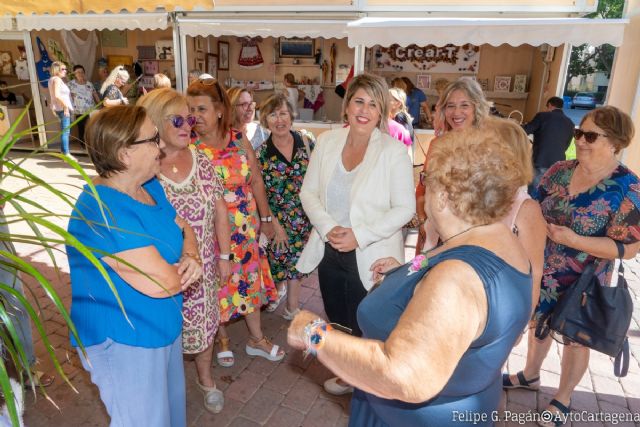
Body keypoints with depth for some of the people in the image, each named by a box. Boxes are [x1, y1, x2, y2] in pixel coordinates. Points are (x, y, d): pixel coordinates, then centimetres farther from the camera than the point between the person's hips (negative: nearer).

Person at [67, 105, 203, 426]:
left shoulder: (149, 186, 0)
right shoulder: (105, 213, -31)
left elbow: (184, 228, 8)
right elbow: (162, 283, -33)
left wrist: (191, 258, -14)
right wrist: (186, 269, -10)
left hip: (164, 328, 9)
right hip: (125, 342, -8)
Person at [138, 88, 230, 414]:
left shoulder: (200, 160, -2)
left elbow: (220, 210, 3)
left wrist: (224, 256, 3)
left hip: (204, 265, 3)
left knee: (204, 322, 19)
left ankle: (206, 378, 46)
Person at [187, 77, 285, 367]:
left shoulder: (239, 140, -2)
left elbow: (256, 182, 5)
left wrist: (265, 218, 8)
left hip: (245, 227, 3)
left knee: (249, 278, 14)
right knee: (216, 283, 12)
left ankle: (256, 339, 34)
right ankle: (222, 338, 37)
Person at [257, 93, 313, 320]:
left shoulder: (306, 143, -4)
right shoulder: (261, 153, -8)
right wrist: (275, 225, -11)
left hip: (305, 217, 1)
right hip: (276, 219, -1)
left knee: (297, 263, 12)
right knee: (278, 261, 12)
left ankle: (292, 307, 33)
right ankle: (279, 288, 45)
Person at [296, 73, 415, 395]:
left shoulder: (394, 151, -12)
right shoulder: (327, 141, 0)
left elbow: (404, 208, -12)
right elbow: (308, 192, 2)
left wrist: (360, 235, -20)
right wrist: (327, 228, -14)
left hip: (370, 258, -4)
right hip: (330, 252, 4)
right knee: (337, 322, 22)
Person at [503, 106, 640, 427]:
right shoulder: (559, 170, -5)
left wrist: (573, 239, -28)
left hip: (582, 284, -5)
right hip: (541, 272, 5)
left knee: (575, 339, 16)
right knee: (538, 323, 23)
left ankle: (562, 400, 39)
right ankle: (530, 375, 49)